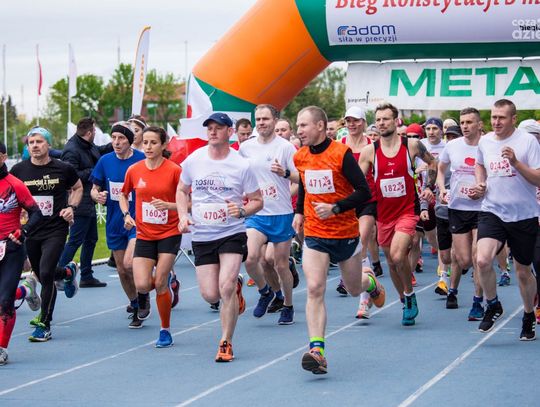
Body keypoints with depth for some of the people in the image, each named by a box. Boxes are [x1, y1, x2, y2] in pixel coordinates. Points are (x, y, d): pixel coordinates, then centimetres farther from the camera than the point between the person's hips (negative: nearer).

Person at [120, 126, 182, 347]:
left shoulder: (174, 170, -9)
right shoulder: (134, 170, 1)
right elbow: (123, 194, 19)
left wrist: (168, 205, -22)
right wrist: (126, 214, 2)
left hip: (169, 233, -2)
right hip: (144, 235, 2)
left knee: (160, 283, -7)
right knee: (142, 285, -11)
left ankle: (165, 331, 11)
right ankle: (144, 296, 29)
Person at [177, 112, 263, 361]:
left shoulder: (241, 166, -6)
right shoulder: (193, 161, 1)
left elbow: (257, 201, 2)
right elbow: (182, 190, 16)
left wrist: (242, 211, -18)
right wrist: (183, 216, 0)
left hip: (232, 233, -3)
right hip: (201, 236, 3)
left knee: (226, 287, -18)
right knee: (210, 295, -1)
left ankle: (226, 343, -2)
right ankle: (236, 286, 37)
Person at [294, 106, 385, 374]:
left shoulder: (341, 153, -14)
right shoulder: (300, 157, 2)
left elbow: (364, 192, -15)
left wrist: (335, 208, -24)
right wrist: (299, 212, 15)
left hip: (345, 233, -2)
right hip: (314, 234, 2)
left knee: (354, 289, 14)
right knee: (315, 289, -17)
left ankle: (371, 282, 52)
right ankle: (317, 351, -22)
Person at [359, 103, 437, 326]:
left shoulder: (412, 145, -5)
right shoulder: (369, 151, -3)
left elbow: (432, 162, 13)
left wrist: (429, 187, 4)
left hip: (407, 210, -3)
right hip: (383, 214, 3)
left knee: (397, 255, -23)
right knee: (391, 261, 12)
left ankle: (410, 295, 1)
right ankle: (406, 302, 31)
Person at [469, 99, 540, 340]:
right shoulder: (484, 142, 4)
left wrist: (515, 162, -25)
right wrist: (480, 185, 9)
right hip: (492, 212, 2)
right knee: (482, 260, -21)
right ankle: (493, 306, 4)